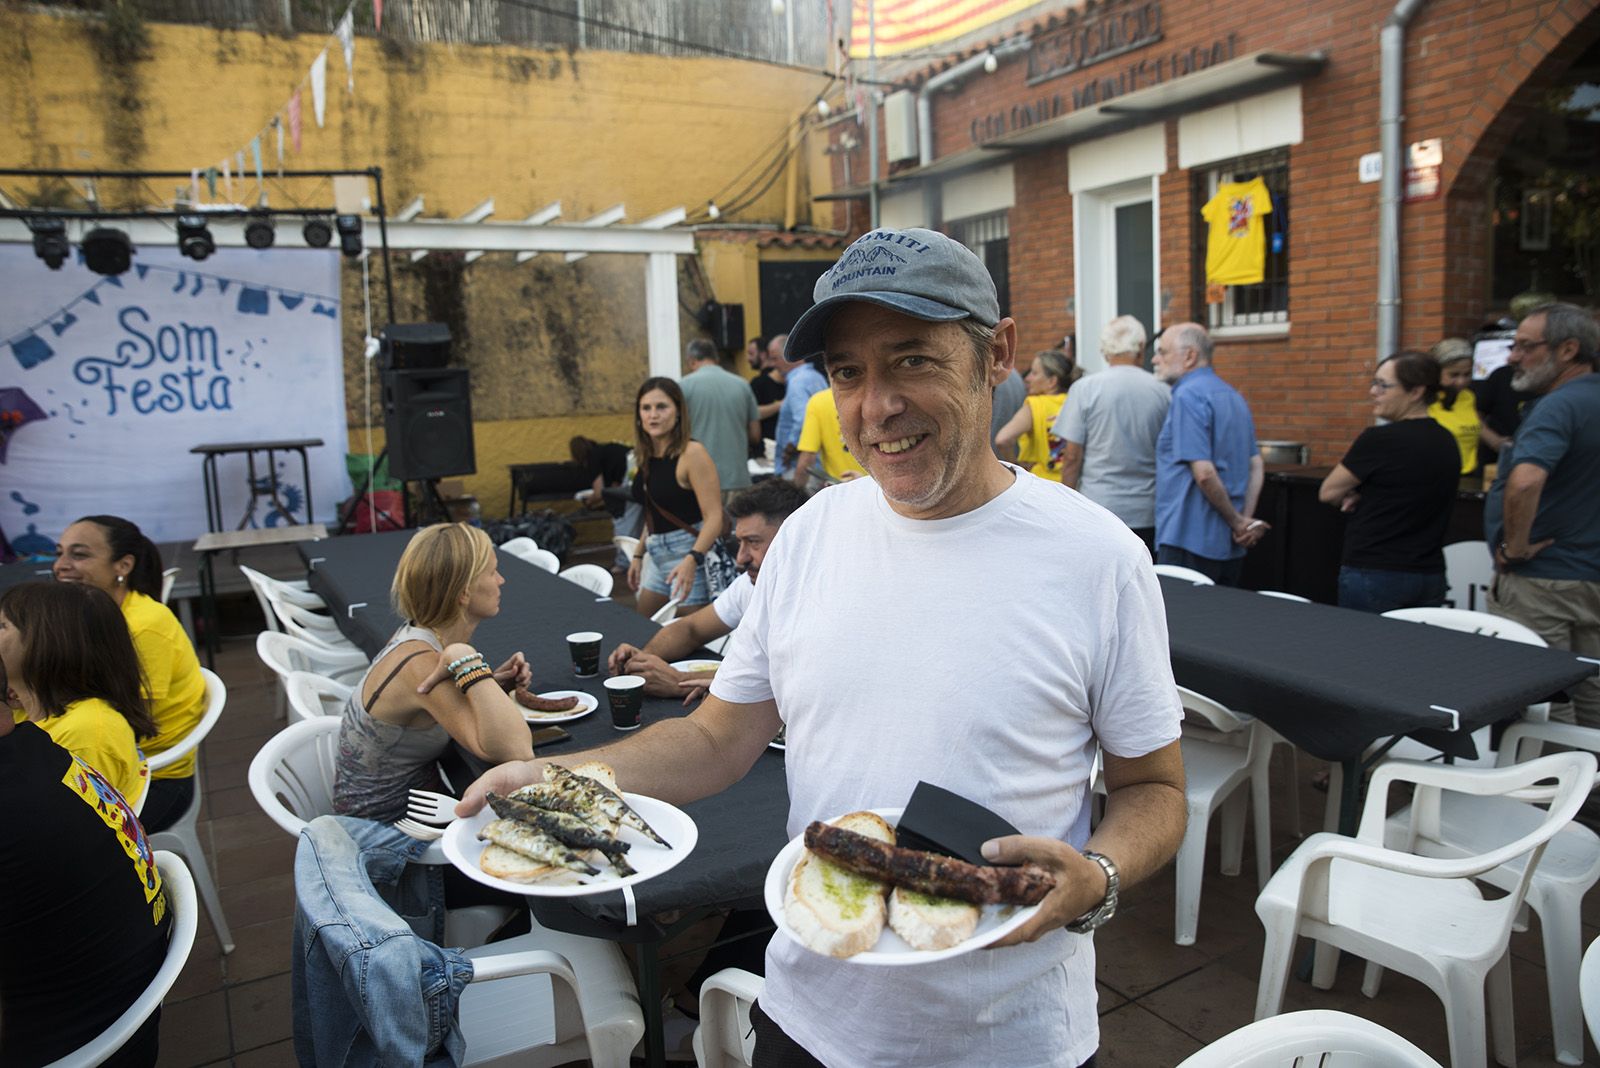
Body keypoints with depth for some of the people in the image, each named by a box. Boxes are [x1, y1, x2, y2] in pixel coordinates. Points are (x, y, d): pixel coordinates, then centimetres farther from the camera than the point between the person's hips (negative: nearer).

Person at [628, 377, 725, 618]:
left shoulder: (692, 453, -15)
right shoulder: (647, 456, 9)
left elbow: (714, 518, -19)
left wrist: (692, 560, -32)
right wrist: (638, 555, 20)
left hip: (689, 554, -8)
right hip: (658, 557, 8)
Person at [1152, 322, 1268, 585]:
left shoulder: (1187, 396, -13)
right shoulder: (1233, 396, 16)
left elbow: (1204, 473, -20)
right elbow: (1257, 466, 14)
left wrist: (1239, 522, -8)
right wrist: (1246, 520, 3)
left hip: (1189, 543, -9)